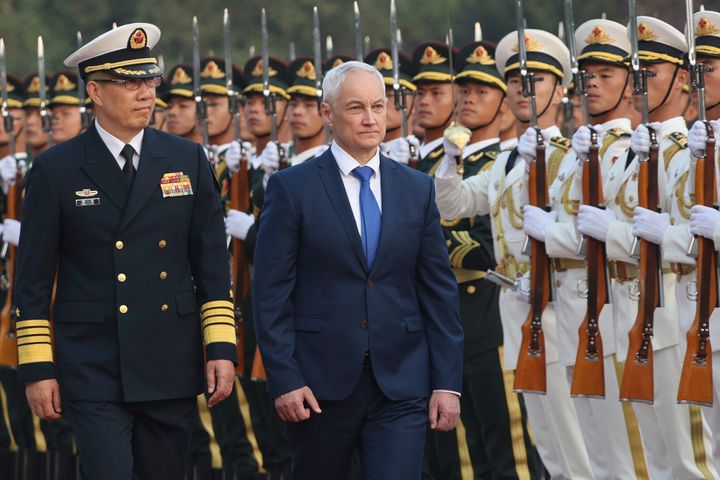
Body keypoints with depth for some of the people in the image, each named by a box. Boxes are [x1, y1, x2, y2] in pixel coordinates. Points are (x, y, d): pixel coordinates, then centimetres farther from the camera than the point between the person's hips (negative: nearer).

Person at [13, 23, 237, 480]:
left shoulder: (188, 160, 6)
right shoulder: (55, 171, -2)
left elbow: (213, 264, 8)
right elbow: (33, 281, 0)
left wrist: (221, 348, 0)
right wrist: (37, 368, -4)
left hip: (172, 369, 3)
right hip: (94, 370, -3)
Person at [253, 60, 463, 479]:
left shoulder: (418, 189, 9)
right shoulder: (292, 188, -1)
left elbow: (439, 289, 8)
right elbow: (271, 294, -3)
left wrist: (448, 381, 2)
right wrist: (284, 380, -10)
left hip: (401, 384, 2)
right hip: (320, 382, -1)